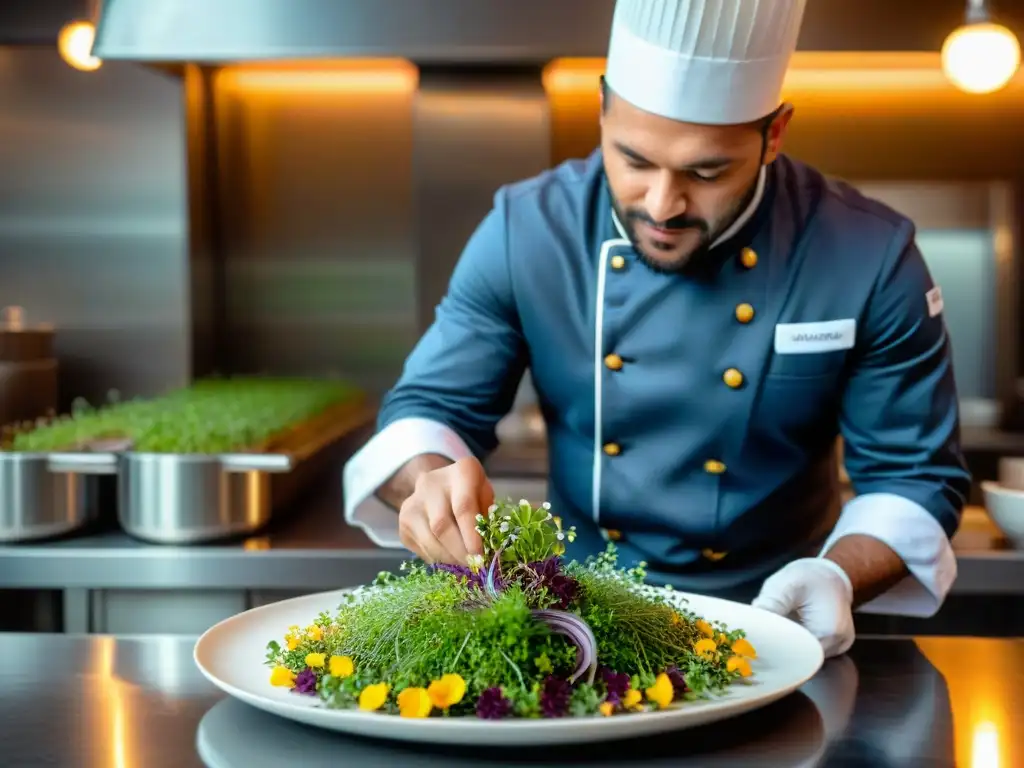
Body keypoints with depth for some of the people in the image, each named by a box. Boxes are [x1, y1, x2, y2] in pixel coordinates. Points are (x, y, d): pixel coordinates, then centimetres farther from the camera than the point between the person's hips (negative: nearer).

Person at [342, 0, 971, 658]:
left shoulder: (872, 259, -14)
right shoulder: (525, 232, -10)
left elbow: (916, 476, -5)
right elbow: (431, 407, -3)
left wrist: (838, 578, -23)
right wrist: (432, 481, -25)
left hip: (767, 634, 0)